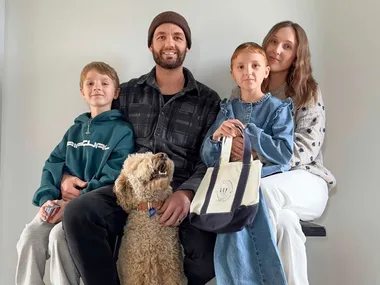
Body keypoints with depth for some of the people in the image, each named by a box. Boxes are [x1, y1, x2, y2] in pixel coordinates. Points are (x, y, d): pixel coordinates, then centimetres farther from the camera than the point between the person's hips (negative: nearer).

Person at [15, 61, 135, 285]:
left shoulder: (122, 131, -3)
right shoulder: (75, 130, 18)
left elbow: (112, 180, -12)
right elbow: (52, 166, 13)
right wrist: (47, 198, -6)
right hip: (62, 202, 5)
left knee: (59, 236, -28)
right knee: (30, 235, -19)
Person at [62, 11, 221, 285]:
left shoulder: (207, 100, 10)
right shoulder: (128, 93, 16)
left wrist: (187, 192, -19)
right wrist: (69, 174, 3)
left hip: (183, 191, -1)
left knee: (210, 242, -32)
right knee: (78, 212, -27)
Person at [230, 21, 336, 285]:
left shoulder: (310, 93, 1)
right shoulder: (242, 92, 10)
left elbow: (306, 149, -11)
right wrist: (232, 144, -19)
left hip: (304, 181, -1)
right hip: (255, 180, 2)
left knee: (264, 190, -37)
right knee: (285, 220, -34)